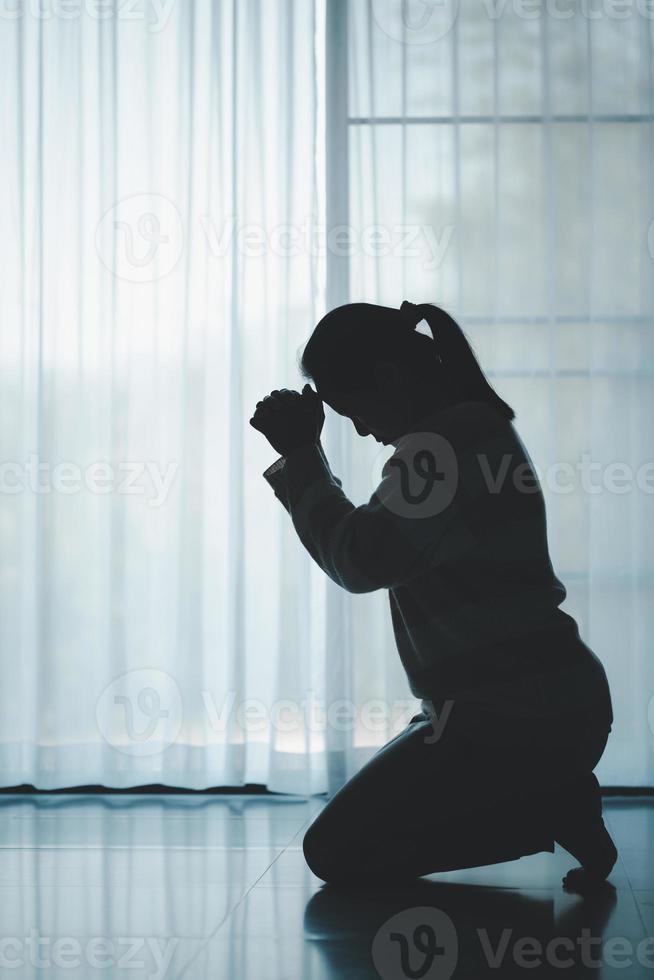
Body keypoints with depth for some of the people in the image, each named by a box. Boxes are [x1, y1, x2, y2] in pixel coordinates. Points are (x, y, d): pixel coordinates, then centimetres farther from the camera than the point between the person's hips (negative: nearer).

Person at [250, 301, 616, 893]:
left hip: (518, 719, -11)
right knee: (368, 822, 25)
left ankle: (552, 811, -7)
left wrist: (301, 453, -11)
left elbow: (360, 560, -22)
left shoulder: (448, 442, -19)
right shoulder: (470, 429, 14)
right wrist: (299, 457, 6)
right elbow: (380, 554, 16)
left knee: (336, 851, -4)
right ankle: (555, 801, 9)